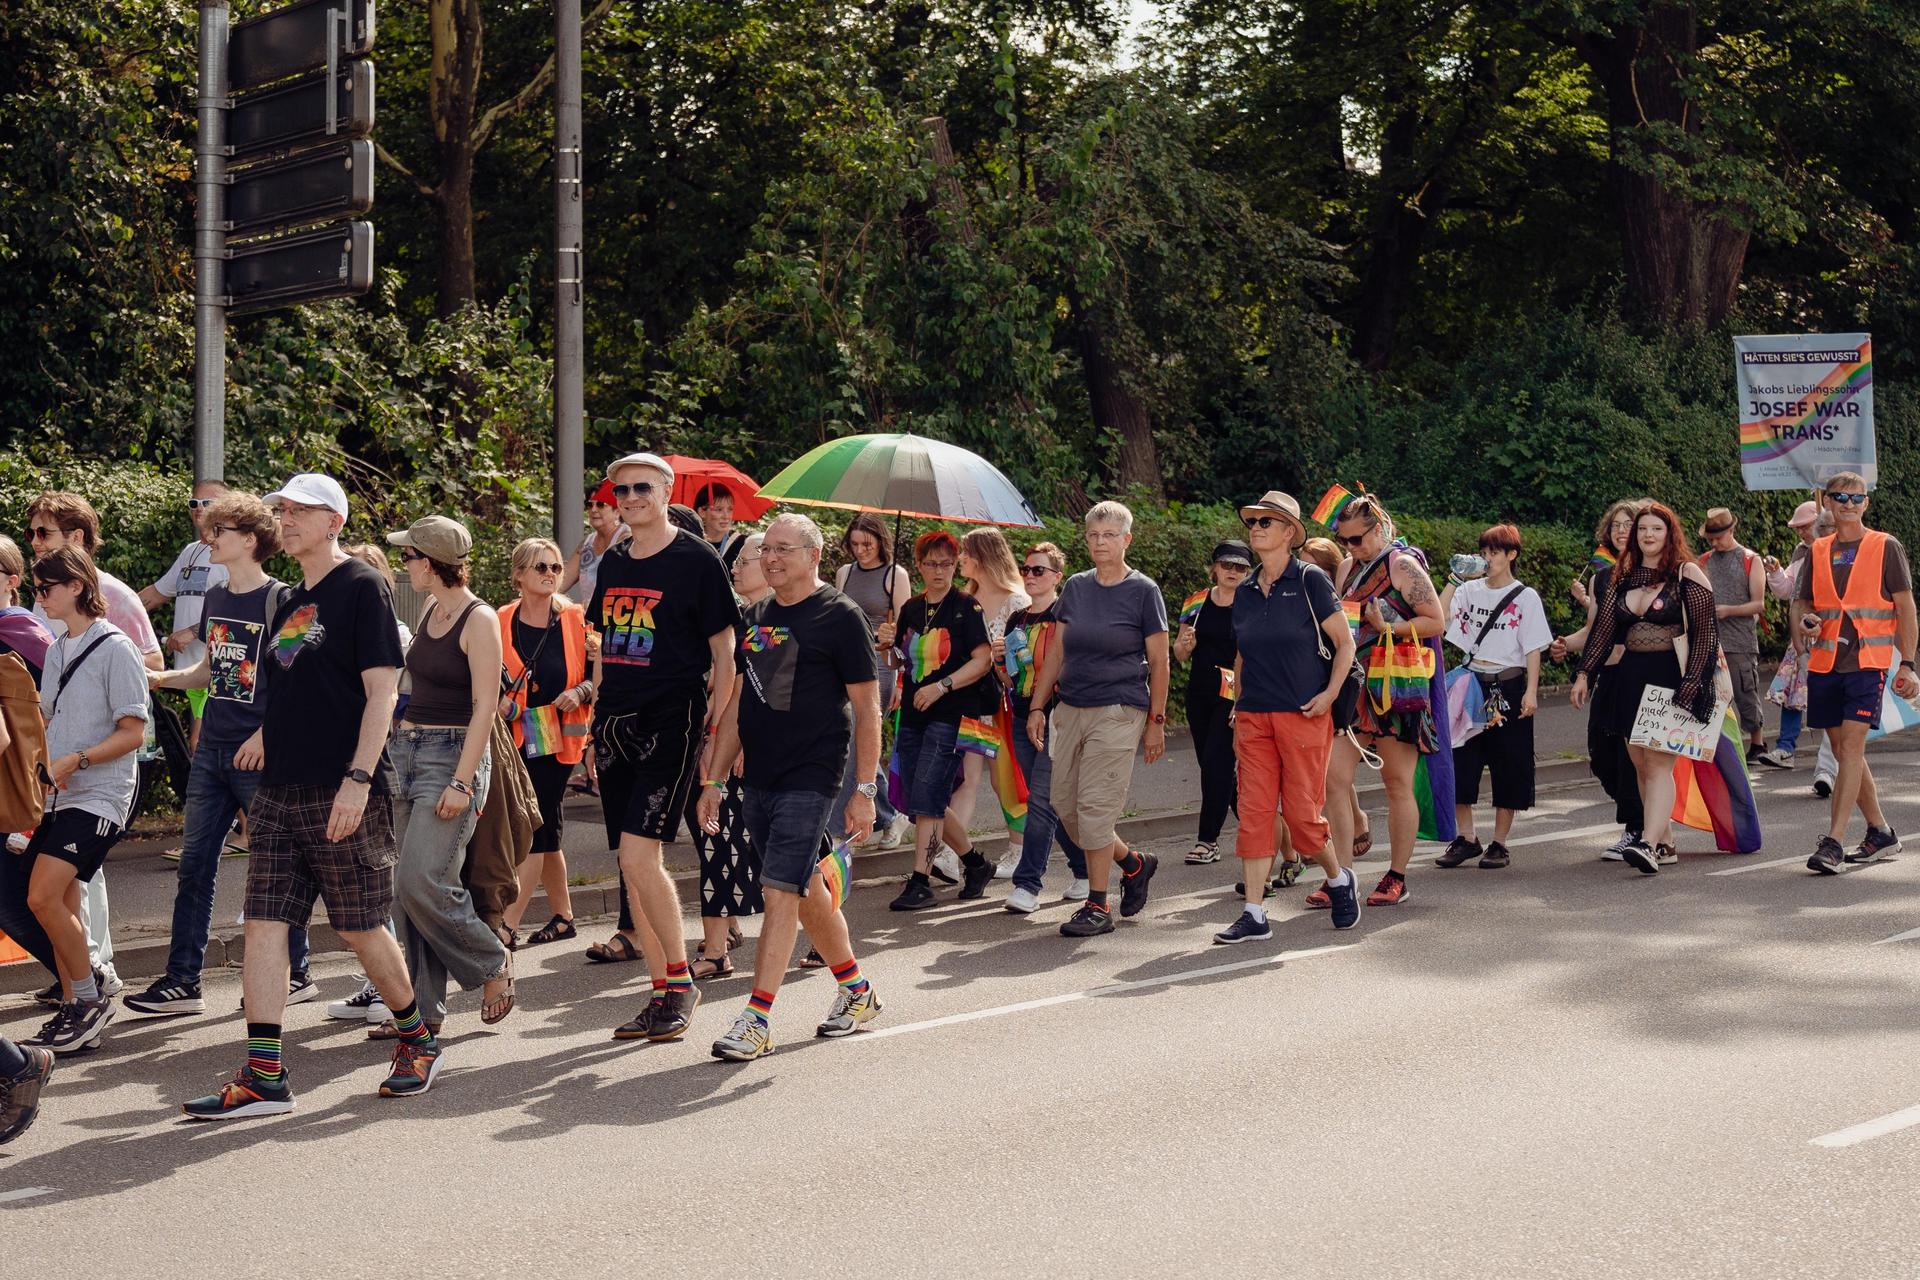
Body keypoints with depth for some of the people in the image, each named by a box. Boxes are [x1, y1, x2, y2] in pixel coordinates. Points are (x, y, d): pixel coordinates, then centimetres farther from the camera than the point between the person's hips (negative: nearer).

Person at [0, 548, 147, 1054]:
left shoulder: (114, 648, -9)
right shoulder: (57, 650, 15)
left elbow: (133, 731, -12)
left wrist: (76, 761, -21)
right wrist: (44, 766, 8)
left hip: (99, 795, -8)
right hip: (60, 796, 8)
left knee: (43, 898, -17)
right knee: (62, 907, 6)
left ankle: (89, 1001, -2)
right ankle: (76, 1009, 15)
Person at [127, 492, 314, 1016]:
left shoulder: (278, 599, -10)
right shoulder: (216, 597, 12)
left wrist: (266, 735, -20)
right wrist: (162, 677, 4)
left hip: (259, 755, -7)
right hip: (212, 750, 7)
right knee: (194, 863, 6)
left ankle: (296, 973, 14)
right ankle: (182, 981, 11)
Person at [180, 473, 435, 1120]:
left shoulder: (362, 587, -6)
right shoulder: (289, 602, 17)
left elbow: (381, 692, -12)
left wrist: (357, 780, -20)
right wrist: (266, 767, 17)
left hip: (343, 794, -7)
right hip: (280, 792, 7)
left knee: (361, 929, 1)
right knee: (263, 924, -1)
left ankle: (419, 1042, 21)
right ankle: (263, 1078, -1)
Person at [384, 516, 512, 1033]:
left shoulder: (478, 619, -11)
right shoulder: (430, 612, 14)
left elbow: (485, 707, -15)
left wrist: (462, 782, -20)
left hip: (452, 757, -8)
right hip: (408, 753, 8)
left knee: (423, 882, -16)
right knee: (406, 889, 5)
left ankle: (493, 963, 6)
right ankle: (421, 1007, 10)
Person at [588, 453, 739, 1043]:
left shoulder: (696, 559, -5)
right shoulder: (613, 562, 13)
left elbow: (723, 651, -4)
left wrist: (714, 732, -9)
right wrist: (596, 717, 15)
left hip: (671, 719, -6)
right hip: (616, 722, 7)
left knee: (638, 857, -16)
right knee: (635, 866, 7)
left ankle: (681, 981, 0)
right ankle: (663, 994, 15)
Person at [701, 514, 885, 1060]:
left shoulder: (840, 616, -6)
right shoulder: (754, 617, 13)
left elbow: (867, 708, -6)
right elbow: (738, 703, 17)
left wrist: (865, 790, -10)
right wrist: (715, 779, 13)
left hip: (809, 778, -7)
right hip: (759, 778, 7)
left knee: (781, 892, -12)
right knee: (807, 891, 14)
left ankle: (757, 1019, -11)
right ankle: (856, 990, 30)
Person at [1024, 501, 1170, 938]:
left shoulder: (1143, 590, -3)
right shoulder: (1075, 587, 10)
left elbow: (1158, 662, -2)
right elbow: (1057, 652, 13)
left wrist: (1156, 721, -4)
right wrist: (1038, 706, 8)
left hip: (1118, 712, -6)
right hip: (1070, 708, 6)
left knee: (1095, 806, -8)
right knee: (1064, 805, 6)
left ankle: (1097, 906, 2)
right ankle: (1134, 864, 28)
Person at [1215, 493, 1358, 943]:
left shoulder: (1310, 581, -4)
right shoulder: (1245, 592, 11)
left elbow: (1345, 641, -3)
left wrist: (1330, 693, -13)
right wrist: (1238, 716, 14)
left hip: (1304, 715, -5)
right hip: (1254, 717, 5)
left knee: (1302, 813, -2)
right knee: (1254, 812, -1)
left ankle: (1340, 880, 26)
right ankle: (1254, 917, 1)